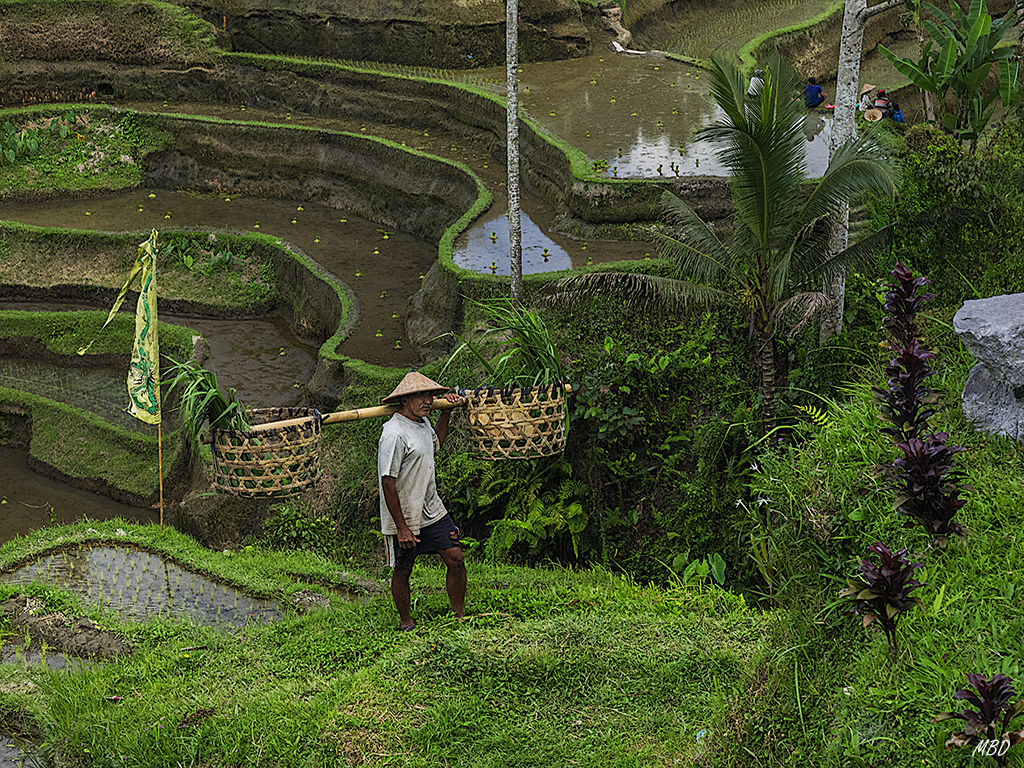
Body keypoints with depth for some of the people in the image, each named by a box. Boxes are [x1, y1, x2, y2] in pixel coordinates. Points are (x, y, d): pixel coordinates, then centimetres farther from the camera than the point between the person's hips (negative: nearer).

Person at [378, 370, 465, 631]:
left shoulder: (423, 422, 6)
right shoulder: (394, 434, -21)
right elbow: (388, 483, -22)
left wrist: (446, 413, 20)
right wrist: (401, 528, -22)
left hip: (433, 511, 7)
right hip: (403, 517, -7)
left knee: (455, 559, 2)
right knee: (402, 570, 8)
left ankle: (461, 616, 16)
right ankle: (406, 623, 27)